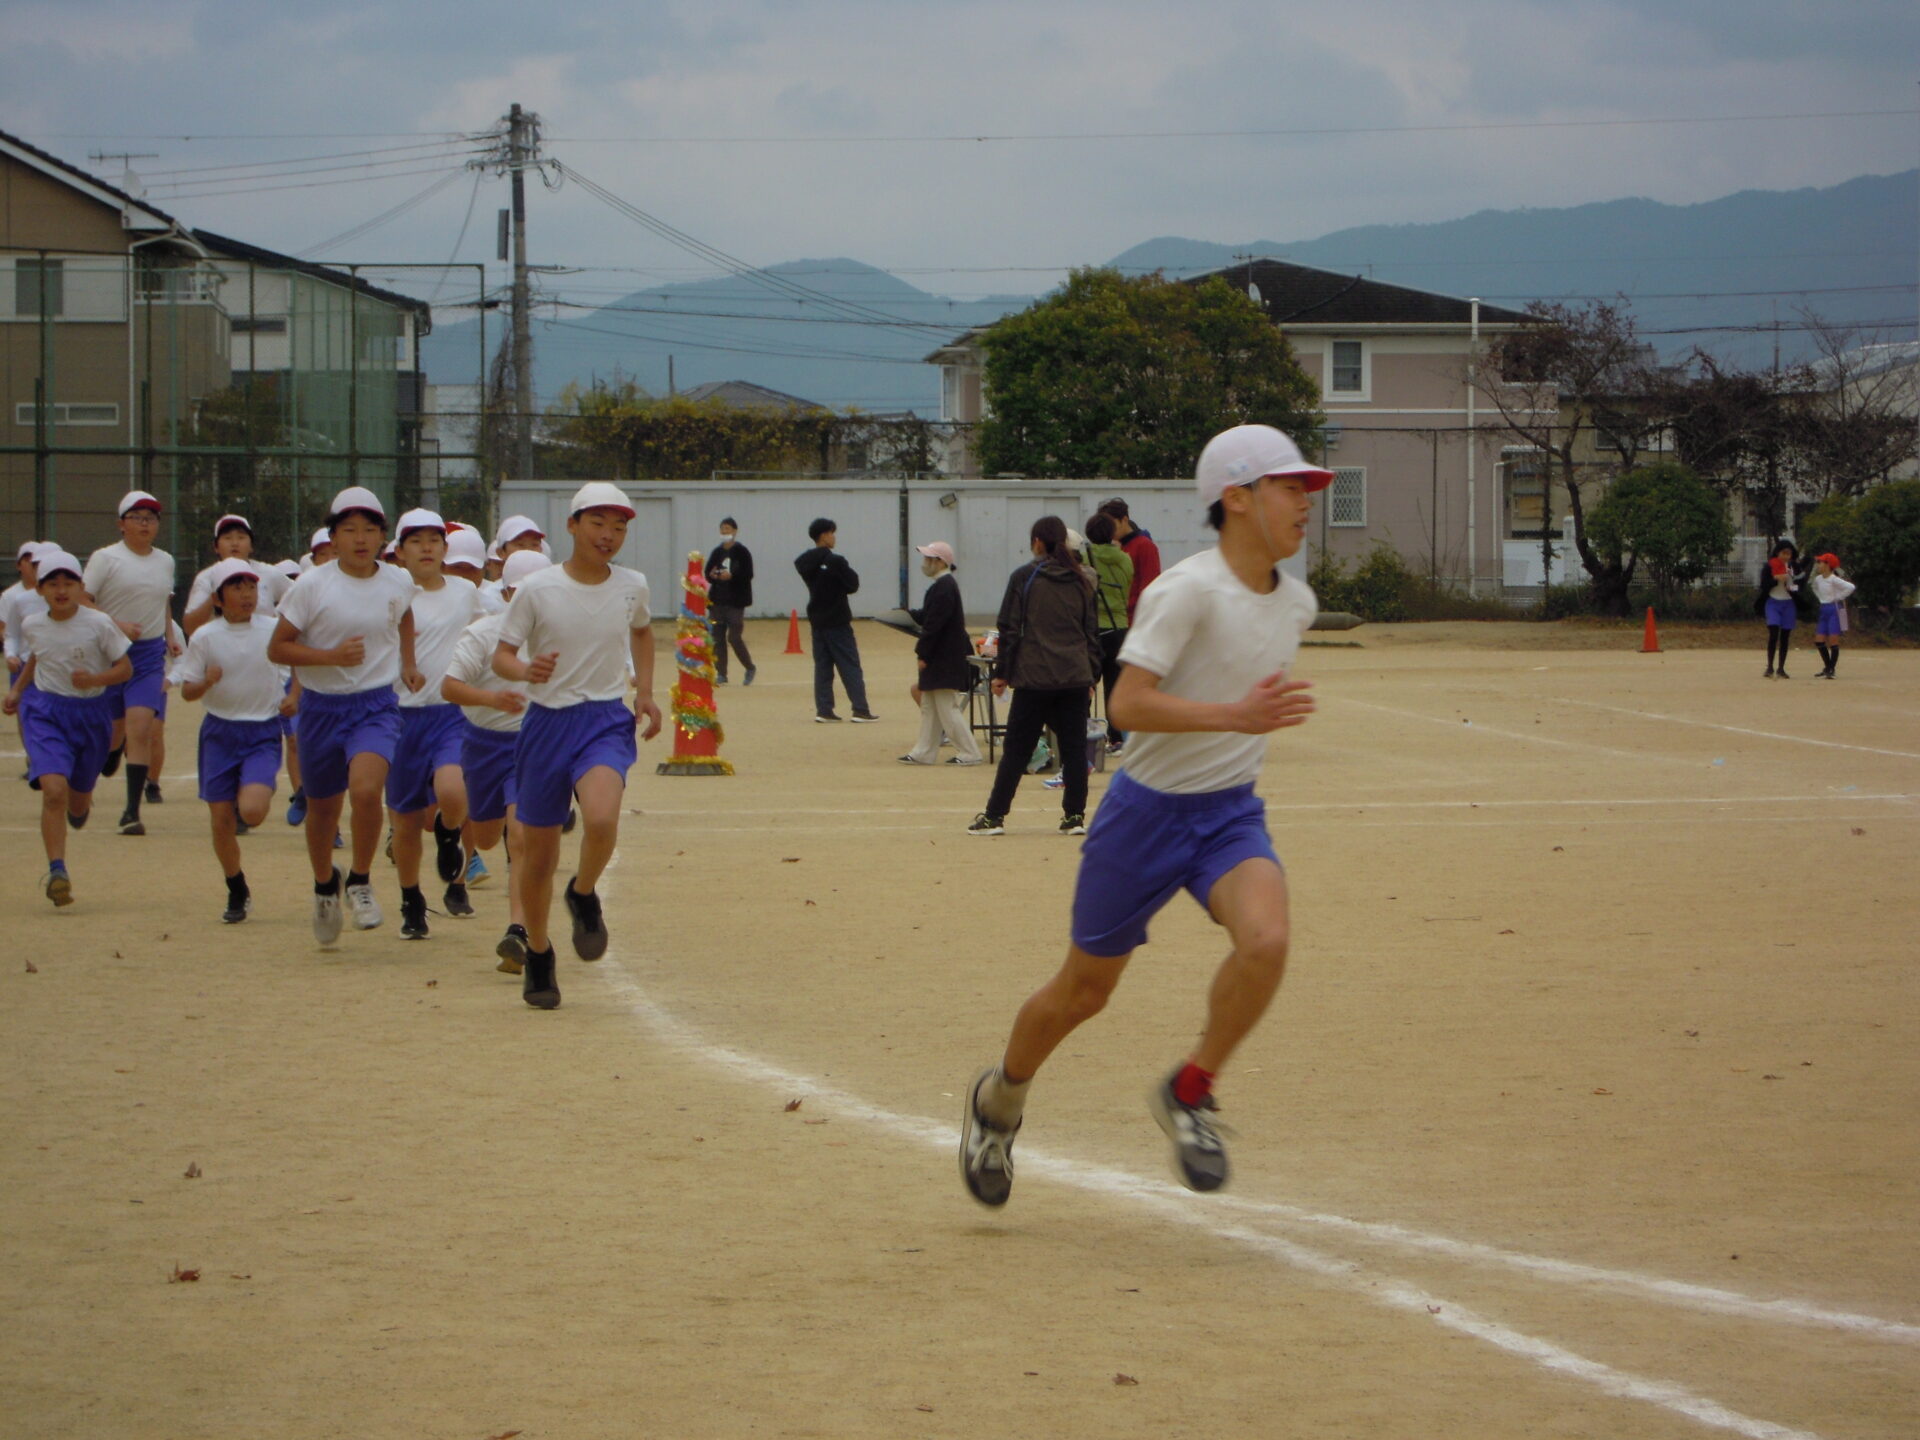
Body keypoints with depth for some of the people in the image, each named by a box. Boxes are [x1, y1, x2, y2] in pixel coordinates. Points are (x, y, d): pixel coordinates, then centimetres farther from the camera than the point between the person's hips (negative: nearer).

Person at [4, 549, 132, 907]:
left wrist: (95, 679, -22)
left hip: (91, 713, 0)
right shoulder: (32, 626, -1)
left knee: (78, 799, 14)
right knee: (53, 790, -20)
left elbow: (125, 668, -6)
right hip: (45, 712, 0)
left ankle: (80, 803, 54)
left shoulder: (99, 624, -11)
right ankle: (57, 871, -20)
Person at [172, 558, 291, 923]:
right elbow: (187, 690, 0)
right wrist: (206, 681, -21)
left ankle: (249, 798, 16)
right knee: (221, 821, 2)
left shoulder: (274, 630, -3)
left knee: (251, 811, -22)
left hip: (263, 732, -1)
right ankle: (237, 893, 23)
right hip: (220, 732, 1)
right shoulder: (205, 637, -3)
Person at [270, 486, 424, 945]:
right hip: (322, 706, 0)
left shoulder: (399, 583, 0)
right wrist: (331, 656, -21)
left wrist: (407, 663, 15)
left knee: (366, 790, -26)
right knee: (323, 807, 14)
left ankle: (360, 881, -4)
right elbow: (277, 649, -8)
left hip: (377, 705, 0)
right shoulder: (311, 586, -11)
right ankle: (325, 884, 43)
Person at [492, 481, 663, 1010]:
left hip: (607, 722, 1)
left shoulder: (632, 586, 1)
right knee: (539, 857, 6)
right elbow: (501, 655, -4)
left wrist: (645, 693, 13)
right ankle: (538, 955, 30)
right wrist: (526, 670, -26)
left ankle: (584, 897, 2)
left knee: (601, 820, -29)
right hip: (547, 723, -1)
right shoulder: (536, 589, -8)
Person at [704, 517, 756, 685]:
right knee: (717, 637, 2)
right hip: (717, 600, 5)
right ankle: (721, 673, 9)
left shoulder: (742, 552, -3)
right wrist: (712, 575, -11)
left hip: (735, 601, -5)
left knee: (734, 637, -8)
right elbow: (707, 573, 12)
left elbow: (748, 575, -9)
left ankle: (749, 667, 14)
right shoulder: (717, 552, 11)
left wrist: (731, 576, -23)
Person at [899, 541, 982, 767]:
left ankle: (969, 753, -1)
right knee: (929, 708, 14)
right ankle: (924, 752, 19)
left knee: (948, 709, -5)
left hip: (944, 661, -11)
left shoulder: (943, 588, -20)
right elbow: (926, 618, 20)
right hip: (942, 659, 11)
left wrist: (923, 654, -20)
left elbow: (934, 625, -23)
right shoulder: (945, 585, 13)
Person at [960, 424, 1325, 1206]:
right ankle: (1000, 1097, 38)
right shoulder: (1185, 592, -20)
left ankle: (1188, 1095, -4)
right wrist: (1235, 717, -35)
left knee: (1265, 939, -25)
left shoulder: (1296, 603, 3)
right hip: (1148, 810, -5)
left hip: (1232, 813, 5)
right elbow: (1127, 703, -28)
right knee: (1085, 989, 9)